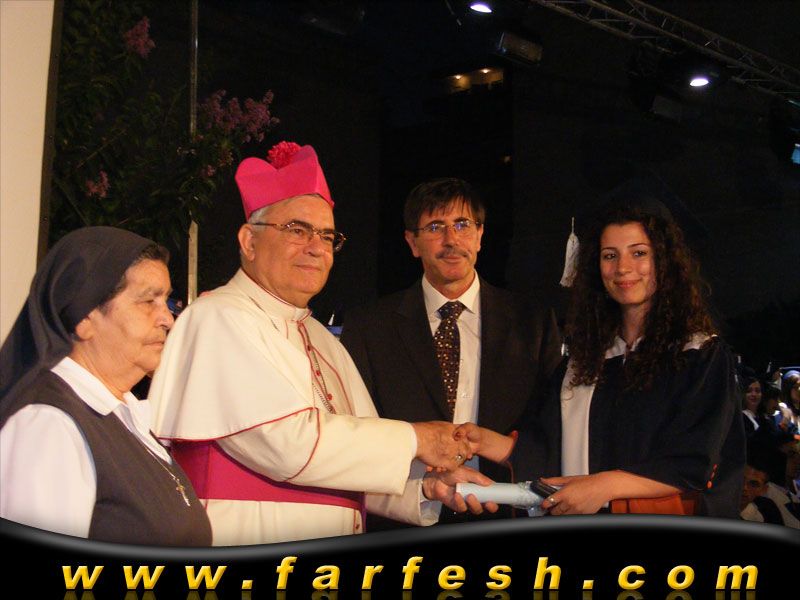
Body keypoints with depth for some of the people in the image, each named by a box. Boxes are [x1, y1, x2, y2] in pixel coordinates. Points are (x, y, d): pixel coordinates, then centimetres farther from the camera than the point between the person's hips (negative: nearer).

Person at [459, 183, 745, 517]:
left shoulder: (702, 355, -4)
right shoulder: (585, 357, 11)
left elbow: (696, 464, -11)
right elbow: (552, 450, 8)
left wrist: (607, 486, -21)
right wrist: (486, 442, -6)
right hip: (579, 517, 3)